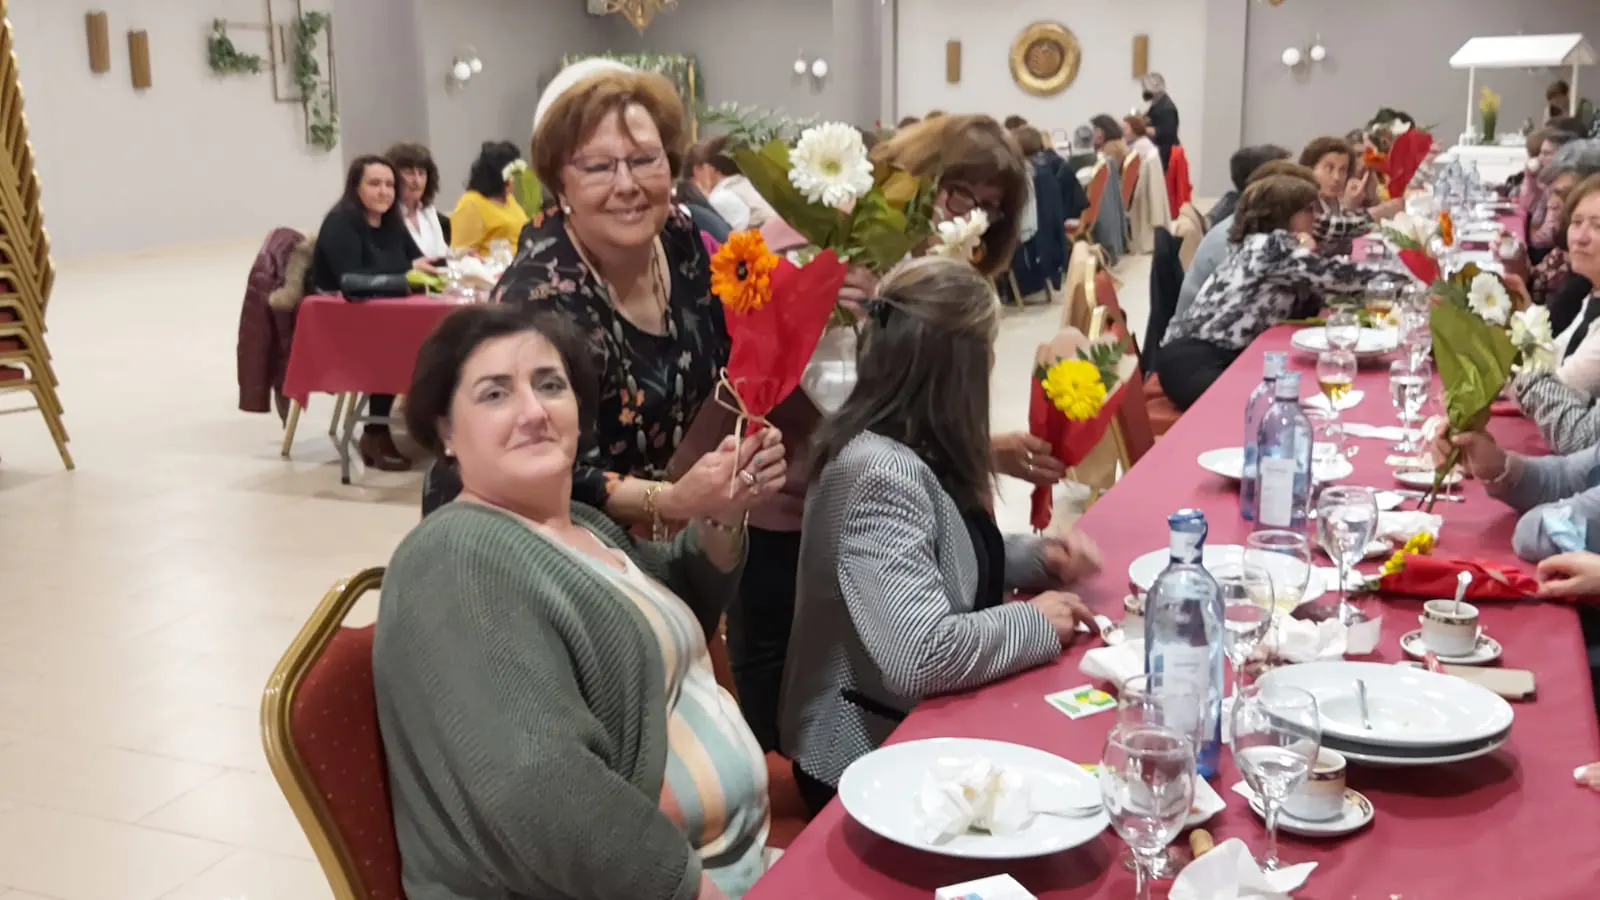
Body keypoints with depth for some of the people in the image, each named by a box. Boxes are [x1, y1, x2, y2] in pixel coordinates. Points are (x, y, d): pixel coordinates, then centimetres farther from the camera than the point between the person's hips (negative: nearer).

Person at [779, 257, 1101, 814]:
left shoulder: (910, 450, 1)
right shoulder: (880, 474, -26)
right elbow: (919, 655, -34)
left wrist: (1039, 559, 2)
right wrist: (1035, 624, -18)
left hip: (911, 725, 8)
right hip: (871, 758, -8)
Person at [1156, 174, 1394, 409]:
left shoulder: (1274, 248, 17)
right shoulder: (1272, 244, -10)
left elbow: (1302, 310, 12)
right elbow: (1334, 275, -15)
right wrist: (1391, 274, -3)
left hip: (1228, 356, 9)